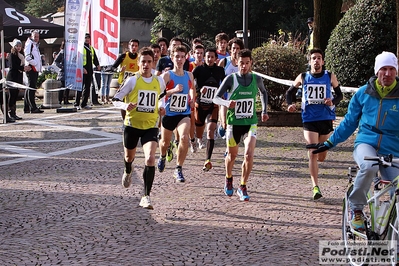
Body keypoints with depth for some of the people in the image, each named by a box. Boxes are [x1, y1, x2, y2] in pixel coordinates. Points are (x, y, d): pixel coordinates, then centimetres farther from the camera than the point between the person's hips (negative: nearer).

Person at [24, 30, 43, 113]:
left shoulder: (35, 45, 23)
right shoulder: (29, 44, -8)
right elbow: (27, 56, -20)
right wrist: (35, 63, -15)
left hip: (36, 69, 10)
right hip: (31, 68, -10)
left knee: (29, 88, 12)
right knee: (31, 88, -12)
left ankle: (26, 108, 17)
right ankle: (33, 108, -16)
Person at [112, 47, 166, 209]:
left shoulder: (159, 81, 2)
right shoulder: (132, 81, -8)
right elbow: (115, 100, -7)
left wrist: (160, 108, 4)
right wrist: (125, 106, -27)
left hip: (150, 125, 1)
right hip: (132, 124, 0)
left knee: (150, 158, -20)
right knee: (129, 156, 21)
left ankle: (146, 196, -14)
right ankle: (128, 171, 60)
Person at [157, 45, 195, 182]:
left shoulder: (189, 75, 4)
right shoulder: (167, 75, -8)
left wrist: (192, 99, 8)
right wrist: (174, 90, -26)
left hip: (184, 113, 1)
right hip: (168, 113, -1)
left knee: (184, 137, -24)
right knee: (165, 141, 17)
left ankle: (178, 169, -14)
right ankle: (163, 157, 54)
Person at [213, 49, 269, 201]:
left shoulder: (256, 79, 0)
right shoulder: (230, 79, -7)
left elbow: (264, 93, 22)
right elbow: (216, 98, -6)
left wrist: (264, 111, 15)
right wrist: (226, 103, -27)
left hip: (251, 123, 1)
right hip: (233, 123, -1)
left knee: (249, 154, -17)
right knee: (232, 155, 14)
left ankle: (242, 187, -3)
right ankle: (229, 180, 44)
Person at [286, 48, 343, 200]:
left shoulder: (330, 77, 2)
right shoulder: (303, 77, 3)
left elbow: (339, 94, 10)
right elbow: (290, 92, 14)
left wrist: (333, 102, -11)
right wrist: (290, 104, -6)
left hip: (326, 119, 1)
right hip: (309, 120, -1)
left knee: (321, 157, 10)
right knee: (313, 153, -12)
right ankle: (315, 187, -13)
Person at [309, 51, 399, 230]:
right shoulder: (363, 93, 4)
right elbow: (348, 123, 14)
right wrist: (329, 143, 14)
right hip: (366, 143, -1)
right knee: (369, 166, -36)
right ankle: (356, 208, -15)